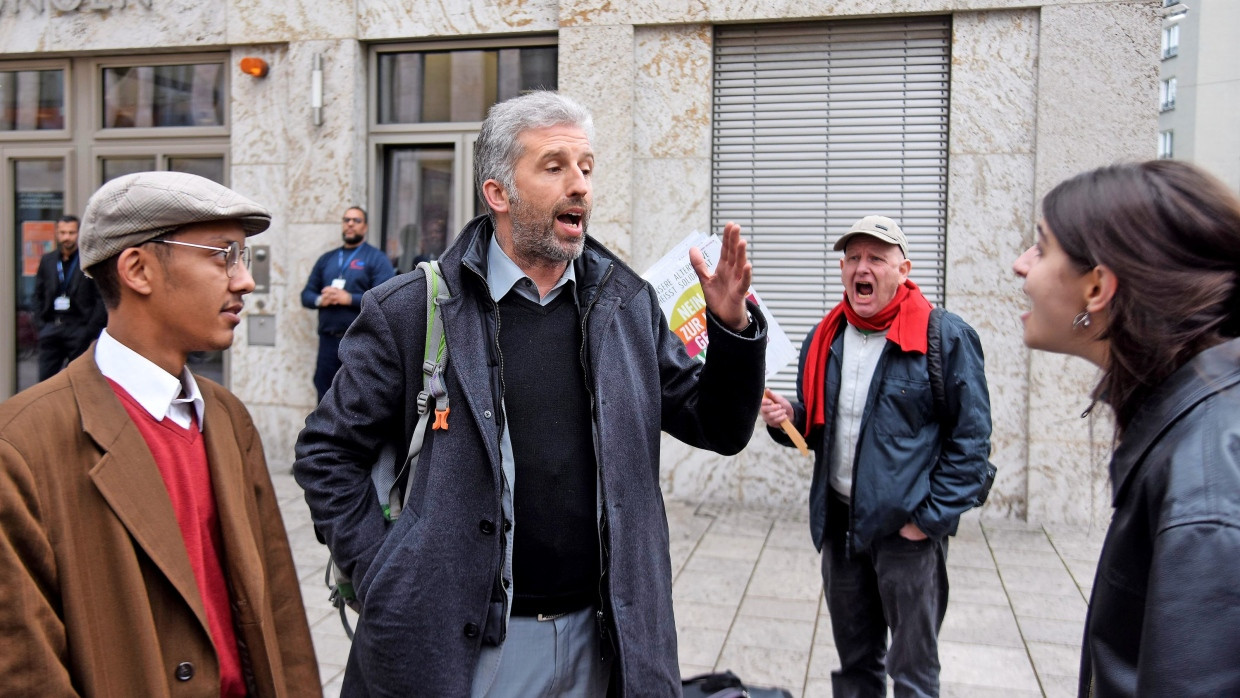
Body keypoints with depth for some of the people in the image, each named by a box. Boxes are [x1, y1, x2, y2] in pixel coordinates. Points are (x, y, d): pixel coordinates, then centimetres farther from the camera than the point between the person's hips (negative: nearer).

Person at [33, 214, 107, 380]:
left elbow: (102, 298, -6)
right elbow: (38, 295, 14)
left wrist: (91, 329, -11)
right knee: (45, 379, 4)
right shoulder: (47, 260, 11)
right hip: (51, 327, 4)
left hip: (80, 329, -4)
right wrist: (40, 324, 5)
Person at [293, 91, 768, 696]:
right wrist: (382, 580, -7)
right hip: (461, 645, -3)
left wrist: (732, 325, -11)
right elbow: (327, 453, -1)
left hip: (602, 638, 4)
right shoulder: (413, 310, -8)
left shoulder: (627, 304, 1)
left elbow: (719, 430, 4)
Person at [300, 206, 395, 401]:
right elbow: (306, 294, 15)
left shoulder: (376, 258, 2)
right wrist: (320, 300, -8)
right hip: (328, 341, 5)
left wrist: (349, 298, -19)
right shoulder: (326, 259, 18)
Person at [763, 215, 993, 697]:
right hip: (839, 521, 6)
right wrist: (786, 419, -5)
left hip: (908, 529, -5)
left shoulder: (947, 337, -10)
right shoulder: (823, 339, 7)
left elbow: (971, 439, -11)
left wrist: (931, 518, -14)